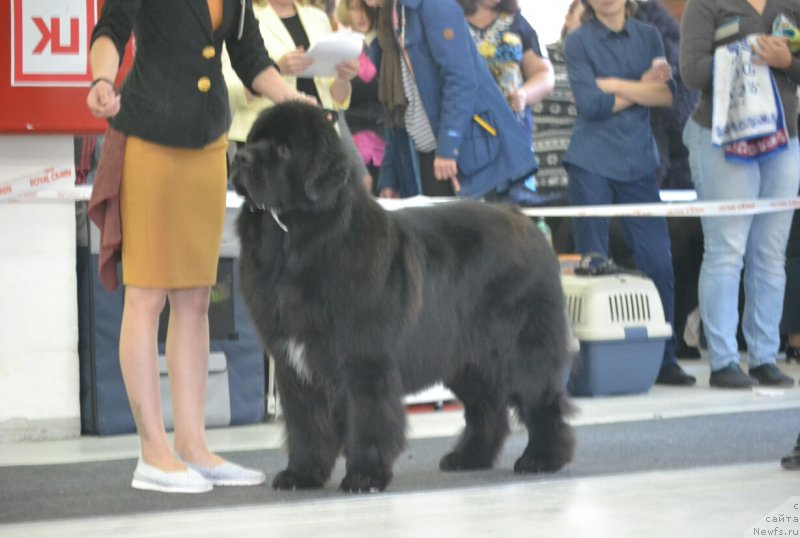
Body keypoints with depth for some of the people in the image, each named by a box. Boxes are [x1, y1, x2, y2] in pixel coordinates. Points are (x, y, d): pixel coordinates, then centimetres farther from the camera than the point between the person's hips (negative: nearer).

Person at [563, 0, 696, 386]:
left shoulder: (648, 36, 10)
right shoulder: (578, 41, 0)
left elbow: (667, 94, -2)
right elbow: (590, 104, -10)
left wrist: (616, 85, -11)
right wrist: (643, 89, -4)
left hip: (639, 162, 3)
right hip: (591, 163, -3)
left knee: (658, 261, -1)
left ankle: (664, 358, 6)